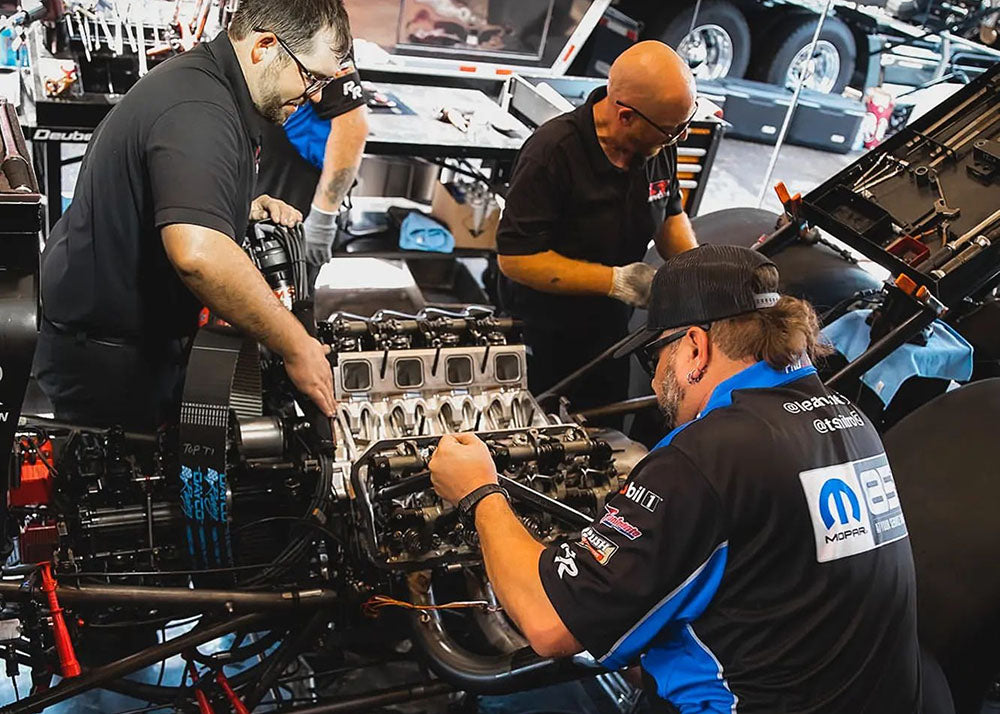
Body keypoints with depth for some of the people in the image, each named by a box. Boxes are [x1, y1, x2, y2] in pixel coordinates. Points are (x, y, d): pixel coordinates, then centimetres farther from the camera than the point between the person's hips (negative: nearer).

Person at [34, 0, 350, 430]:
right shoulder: (197, 111, -29)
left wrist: (247, 207, 6)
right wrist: (295, 347, -35)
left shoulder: (203, 79, 6)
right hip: (108, 359, -10)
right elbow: (198, 255, -44)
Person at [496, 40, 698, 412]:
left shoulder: (659, 142, -7)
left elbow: (670, 214, 11)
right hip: (543, 340, -6)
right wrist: (615, 281, -31)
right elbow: (515, 257, -27)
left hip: (610, 330, 6)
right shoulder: (552, 151, -27)